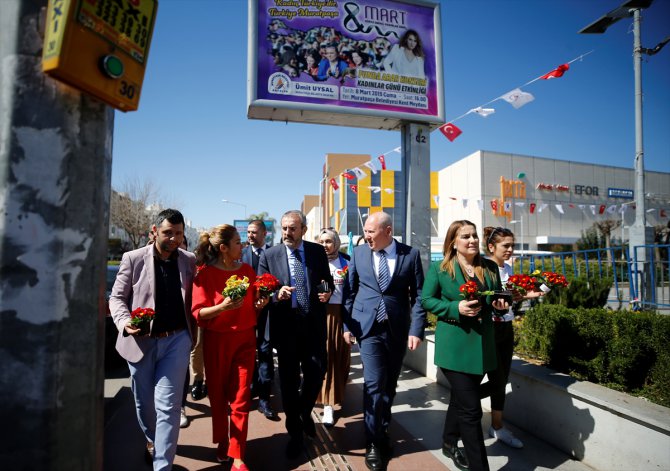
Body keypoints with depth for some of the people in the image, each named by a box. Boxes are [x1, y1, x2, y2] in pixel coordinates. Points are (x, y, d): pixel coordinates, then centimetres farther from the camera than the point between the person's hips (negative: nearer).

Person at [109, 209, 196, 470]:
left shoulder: (189, 261, 1)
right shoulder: (133, 259, -5)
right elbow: (117, 297, -1)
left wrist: (192, 333, -1)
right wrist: (124, 321, -19)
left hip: (176, 339, 0)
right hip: (141, 340, 1)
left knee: (167, 404, -3)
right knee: (144, 401, 18)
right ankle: (152, 440, 47)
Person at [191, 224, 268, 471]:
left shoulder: (247, 270, 2)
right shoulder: (205, 274, -10)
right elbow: (198, 313, -13)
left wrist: (259, 303, -9)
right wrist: (223, 306, -28)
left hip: (245, 339, 2)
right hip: (216, 341, -2)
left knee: (241, 398, 1)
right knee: (218, 395, 13)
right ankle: (222, 442, 36)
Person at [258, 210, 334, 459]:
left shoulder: (318, 251, 2)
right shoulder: (268, 256, -3)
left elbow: (328, 281, 12)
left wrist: (327, 292, -10)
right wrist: (277, 294, -22)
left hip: (314, 325, 1)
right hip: (286, 326, -1)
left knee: (317, 373, 7)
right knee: (288, 381, 10)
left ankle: (305, 412, 40)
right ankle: (295, 432, 31)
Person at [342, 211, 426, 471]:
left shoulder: (410, 254, -4)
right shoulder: (359, 253, 0)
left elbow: (419, 295, -2)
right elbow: (350, 291, 6)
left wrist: (417, 330, -8)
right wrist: (347, 325, 3)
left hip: (398, 330, 1)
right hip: (368, 328, -1)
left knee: (389, 385, 14)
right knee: (375, 384, -6)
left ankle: (383, 432, 36)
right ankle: (373, 443, 11)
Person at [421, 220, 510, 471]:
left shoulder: (490, 268, 7)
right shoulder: (439, 268, -6)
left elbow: (497, 300, 16)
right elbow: (426, 300, -5)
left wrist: (501, 305, -8)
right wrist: (456, 308, -19)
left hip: (482, 345, 5)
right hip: (454, 347, -5)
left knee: (460, 399, 21)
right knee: (471, 409, -6)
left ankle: (449, 443, 43)